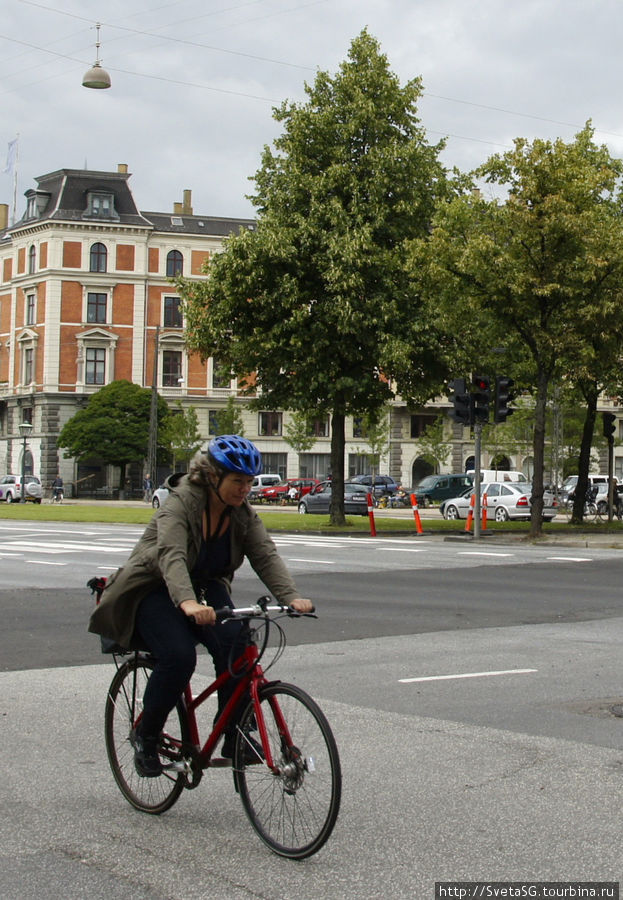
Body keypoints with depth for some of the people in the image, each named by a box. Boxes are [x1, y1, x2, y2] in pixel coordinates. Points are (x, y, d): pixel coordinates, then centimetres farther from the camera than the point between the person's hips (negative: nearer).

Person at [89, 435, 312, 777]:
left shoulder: (243, 514, -6)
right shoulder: (180, 504, -24)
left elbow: (266, 555, -17)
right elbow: (172, 557, -40)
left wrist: (291, 596, -35)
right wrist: (188, 602, -58)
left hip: (206, 588, 5)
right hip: (155, 591, -5)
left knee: (236, 644, -23)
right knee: (178, 656, -27)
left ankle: (235, 737, -12)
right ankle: (145, 737, -4)